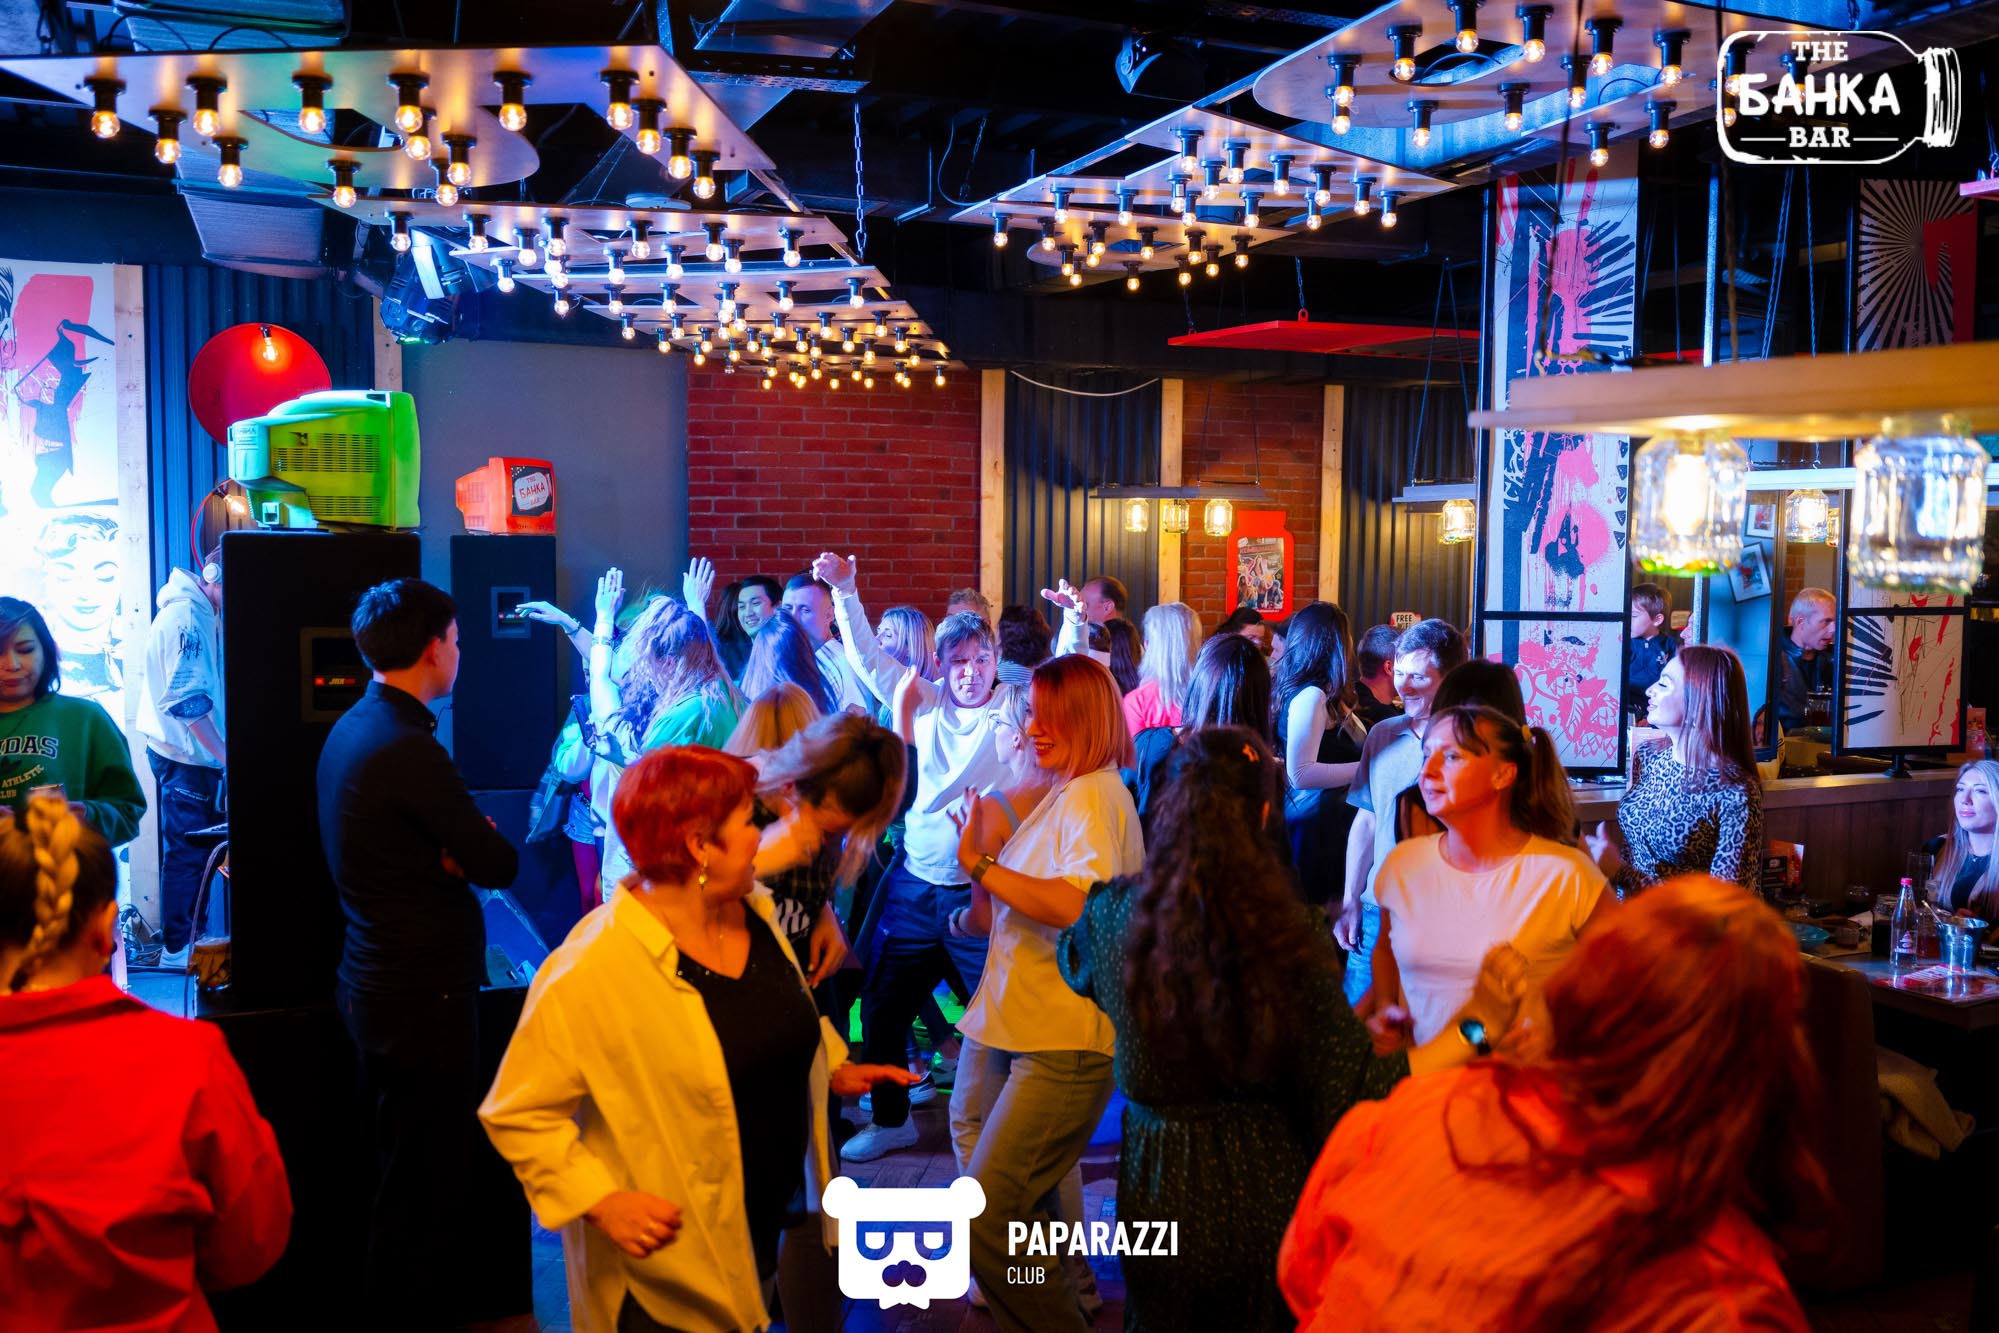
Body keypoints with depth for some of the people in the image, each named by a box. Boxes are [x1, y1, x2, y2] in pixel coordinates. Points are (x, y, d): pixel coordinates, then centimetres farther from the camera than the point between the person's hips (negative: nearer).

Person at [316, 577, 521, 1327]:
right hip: (423, 993, -10)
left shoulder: (353, 728, 7)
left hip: (374, 982, 10)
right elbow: (499, 865, -20)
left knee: (402, 1160, 22)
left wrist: (462, 843, -10)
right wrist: (482, 842, 0)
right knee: (425, 1169, 5)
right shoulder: (409, 749, -24)